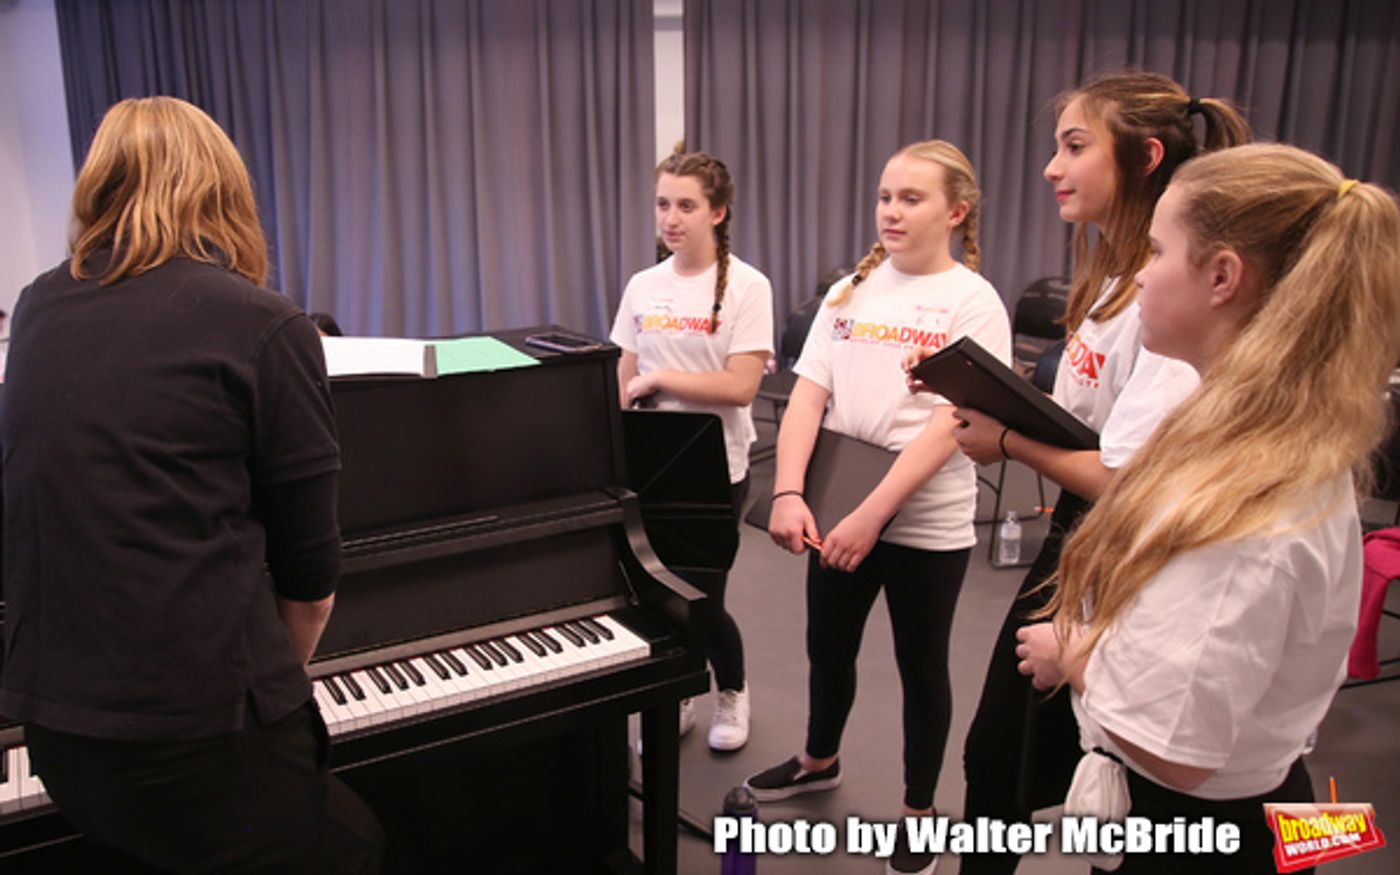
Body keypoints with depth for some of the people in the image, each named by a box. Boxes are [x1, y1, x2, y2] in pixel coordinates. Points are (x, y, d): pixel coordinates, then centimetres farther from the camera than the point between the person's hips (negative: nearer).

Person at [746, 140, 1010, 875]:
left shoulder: (973, 303, -10)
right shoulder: (849, 292, 3)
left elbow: (949, 428, -19)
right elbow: (806, 398, -4)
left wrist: (872, 515, -26)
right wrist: (789, 493, -19)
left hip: (927, 523, -4)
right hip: (839, 510, 5)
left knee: (921, 667, 12)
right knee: (828, 647, 20)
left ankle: (918, 808, 33)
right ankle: (820, 759, 46)